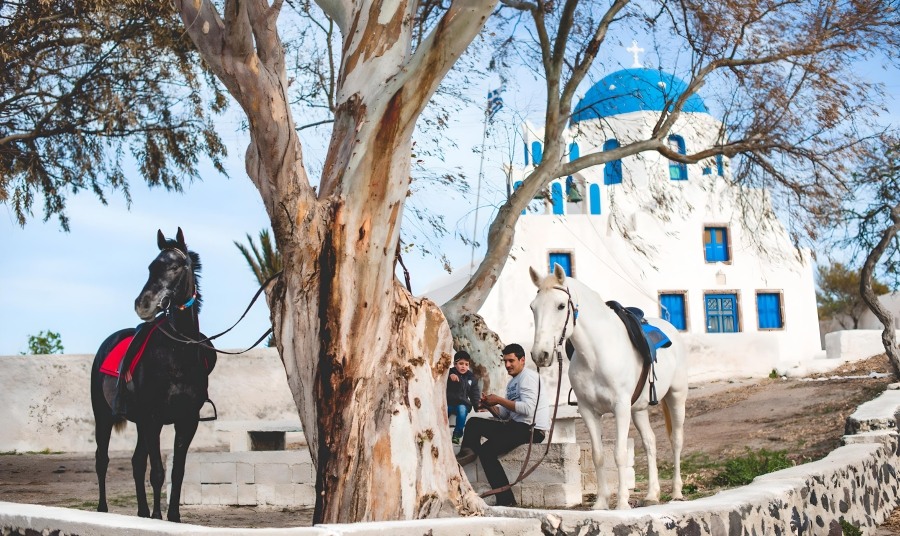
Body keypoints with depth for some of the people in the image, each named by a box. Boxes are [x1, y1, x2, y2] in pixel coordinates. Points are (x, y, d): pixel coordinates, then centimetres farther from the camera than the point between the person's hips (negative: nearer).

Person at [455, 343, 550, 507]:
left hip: (532, 430, -9)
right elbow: (505, 414, 18)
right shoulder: (512, 382, 21)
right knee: (474, 424, 1)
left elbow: (528, 409, -21)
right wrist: (490, 406, -1)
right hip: (516, 426, 9)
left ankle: (506, 500, -18)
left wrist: (499, 400, -15)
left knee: (487, 450, -21)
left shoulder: (528, 377, -7)